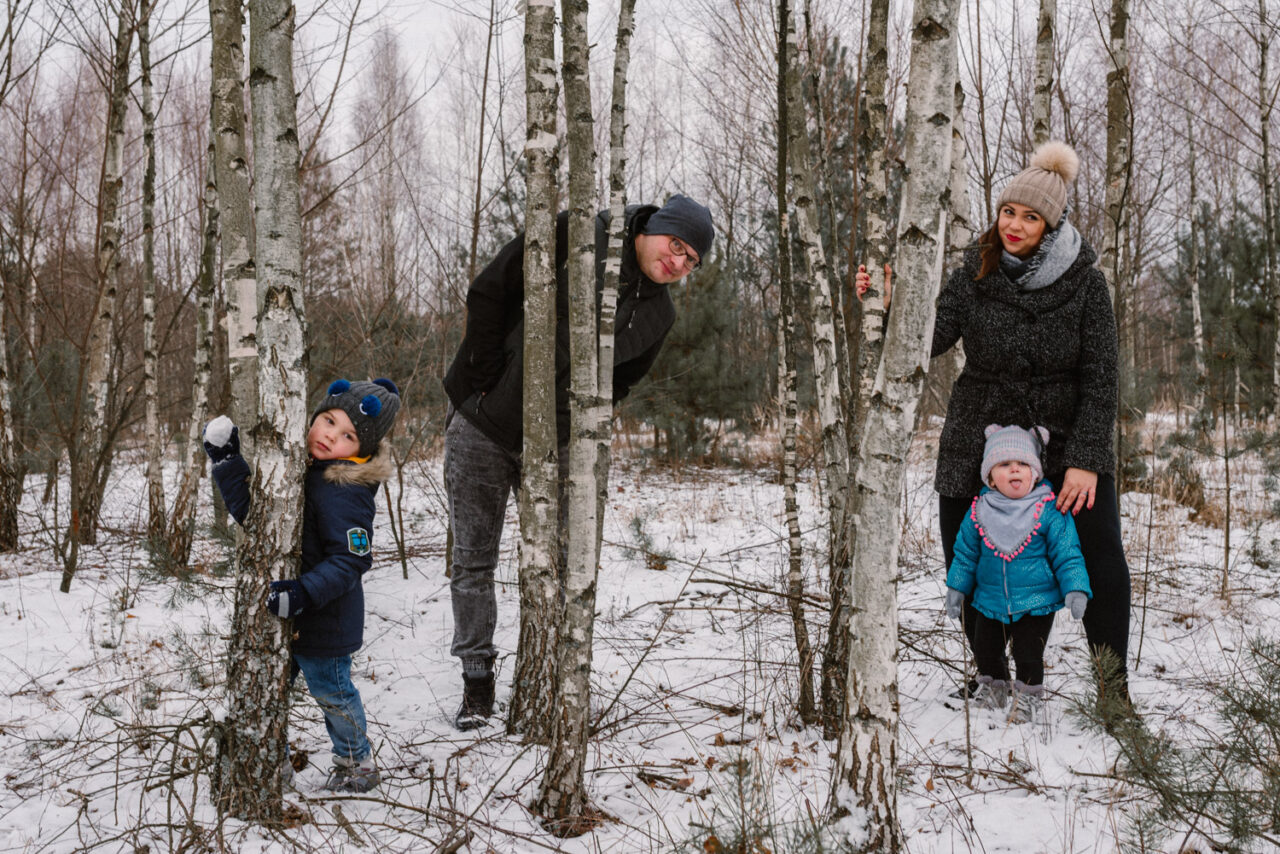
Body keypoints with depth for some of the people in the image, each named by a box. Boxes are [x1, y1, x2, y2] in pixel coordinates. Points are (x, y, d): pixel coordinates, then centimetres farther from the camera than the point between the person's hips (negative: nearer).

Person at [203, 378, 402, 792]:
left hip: (324, 616, -7)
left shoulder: (346, 493, -24)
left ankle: (358, 765, 36)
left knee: (331, 691, 12)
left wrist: (305, 592, -36)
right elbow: (250, 515, 6)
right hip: (281, 609, 7)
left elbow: (350, 560, -26)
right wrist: (228, 463, -4)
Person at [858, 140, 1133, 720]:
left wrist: (1086, 460, -14)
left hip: (1064, 443, -1)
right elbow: (930, 339, -13)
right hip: (978, 447, 1)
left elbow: (1100, 379, -6)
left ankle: (1112, 682, 7)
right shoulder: (974, 275, -2)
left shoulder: (1084, 284, -5)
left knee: (1101, 558, -11)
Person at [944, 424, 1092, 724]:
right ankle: (992, 686, 42)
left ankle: (1029, 696, 26)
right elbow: (965, 552, 8)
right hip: (990, 602, 4)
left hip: (1036, 603, -3)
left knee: (1028, 656, 1)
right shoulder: (979, 512, -5)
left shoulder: (1049, 512, -13)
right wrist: (956, 587, 10)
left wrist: (1076, 589, -16)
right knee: (985, 652, 15)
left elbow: (1067, 555, -6)